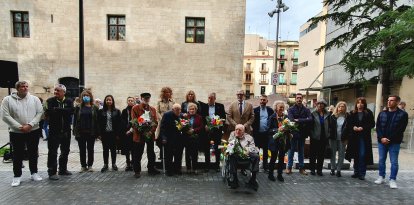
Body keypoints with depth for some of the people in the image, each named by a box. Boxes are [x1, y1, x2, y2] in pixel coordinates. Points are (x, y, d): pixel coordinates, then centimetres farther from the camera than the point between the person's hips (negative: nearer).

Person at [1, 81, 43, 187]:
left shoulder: (34, 99, 1)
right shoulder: (8, 100, -2)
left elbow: (40, 112, -4)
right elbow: (5, 116, -8)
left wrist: (30, 125, -15)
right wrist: (20, 127, -15)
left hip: (33, 131, 1)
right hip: (16, 132, -1)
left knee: (33, 153, 11)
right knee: (18, 155, 7)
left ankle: (34, 173, 24)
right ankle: (17, 176, 20)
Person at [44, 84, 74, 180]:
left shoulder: (69, 101, 2)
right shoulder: (50, 101, -3)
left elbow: (71, 110, -17)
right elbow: (48, 112, -20)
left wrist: (57, 109, -19)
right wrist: (64, 111, -21)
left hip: (66, 131, 3)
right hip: (54, 131, -3)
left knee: (65, 151, 14)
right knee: (52, 152, 0)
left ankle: (63, 169, 29)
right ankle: (52, 172, 11)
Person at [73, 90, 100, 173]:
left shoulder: (94, 108, 3)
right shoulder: (78, 108, 5)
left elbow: (97, 120, 0)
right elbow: (75, 120, 3)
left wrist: (97, 132, -6)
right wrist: (75, 131, -5)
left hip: (91, 132, -1)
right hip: (81, 132, 1)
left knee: (90, 149, 8)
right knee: (82, 150, 7)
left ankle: (90, 165, 19)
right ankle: (83, 166, 18)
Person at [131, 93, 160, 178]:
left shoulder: (153, 109, 11)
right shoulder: (135, 108, -2)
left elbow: (156, 122, 5)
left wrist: (151, 131, -10)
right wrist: (142, 132, -14)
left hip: (150, 134, 4)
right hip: (139, 135, -4)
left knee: (151, 153, 13)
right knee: (137, 154, 3)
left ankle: (151, 168, 28)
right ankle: (137, 171, 17)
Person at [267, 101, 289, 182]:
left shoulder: (286, 117, 5)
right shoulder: (272, 117, -6)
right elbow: (269, 129, -10)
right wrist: (277, 130, -23)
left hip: (284, 141, 4)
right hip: (275, 141, -4)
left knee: (282, 158, 10)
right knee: (273, 157, 6)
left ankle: (280, 174, 23)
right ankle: (270, 174, 20)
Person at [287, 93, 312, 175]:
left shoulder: (306, 110, 5)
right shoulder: (291, 109, -1)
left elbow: (310, 119, -12)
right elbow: (291, 120, -16)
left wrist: (298, 120, -18)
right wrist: (303, 122, -14)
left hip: (302, 134, 2)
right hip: (294, 133, -2)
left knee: (301, 151, 12)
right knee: (291, 150, 5)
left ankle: (301, 168, 21)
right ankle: (289, 167, 14)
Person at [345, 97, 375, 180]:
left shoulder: (368, 113, 0)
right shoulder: (352, 113, 7)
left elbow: (372, 124, -2)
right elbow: (349, 123, 10)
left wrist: (363, 128, -14)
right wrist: (353, 127, -9)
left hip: (364, 137, -3)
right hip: (354, 137, 3)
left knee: (363, 155, -5)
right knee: (356, 155, 10)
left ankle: (362, 173, 5)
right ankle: (356, 172, 21)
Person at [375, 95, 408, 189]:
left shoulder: (403, 114, -2)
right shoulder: (382, 114, 9)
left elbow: (401, 129, -8)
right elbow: (378, 127, 5)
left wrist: (389, 139, -12)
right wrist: (381, 138, -10)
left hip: (394, 142, -3)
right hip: (381, 141, 3)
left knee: (394, 162, 1)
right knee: (381, 160, 10)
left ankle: (392, 180, 11)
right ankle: (381, 177, 21)